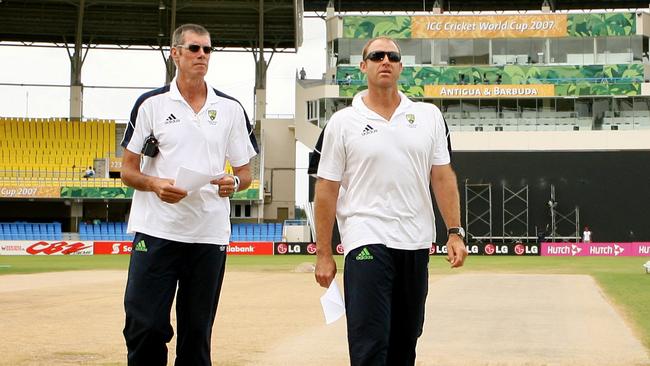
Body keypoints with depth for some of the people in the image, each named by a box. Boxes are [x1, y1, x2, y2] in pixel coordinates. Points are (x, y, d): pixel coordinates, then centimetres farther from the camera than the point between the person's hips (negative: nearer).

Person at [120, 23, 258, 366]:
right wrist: (156, 184, -16)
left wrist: (233, 182, -9)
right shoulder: (151, 104, 4)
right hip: (157, 231, -2)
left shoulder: (231, 109, 10)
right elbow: (128, 171, 5)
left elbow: (245, 172, 14)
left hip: (210, 234, 2)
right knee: (145, 328, -5)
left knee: (197, 332, 7)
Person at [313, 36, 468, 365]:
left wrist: (455, 232, 1)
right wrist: (323, 254, -3)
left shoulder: (429, 116, 8)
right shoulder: (343, 123, 0)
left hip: (416, 243, 4)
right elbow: (326, 190, 0)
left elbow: (442, 176, 9)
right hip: (366, 240, -4)